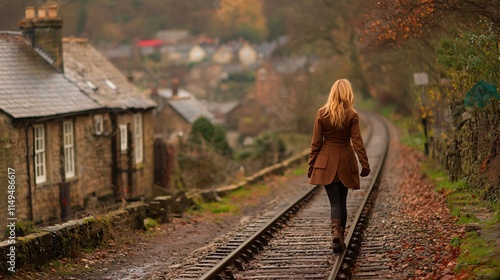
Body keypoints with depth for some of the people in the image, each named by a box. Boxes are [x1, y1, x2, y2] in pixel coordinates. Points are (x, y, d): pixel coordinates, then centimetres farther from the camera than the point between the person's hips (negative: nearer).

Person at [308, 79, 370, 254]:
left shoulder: (322, 114, -4)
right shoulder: (352, 115, -7)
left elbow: (316, 142, -1)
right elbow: (357, 141, -9)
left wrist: (311, 165, 6)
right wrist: (365, 164, -6)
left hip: (326, 163, 0)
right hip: (345, 162, 0)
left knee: (335, 201, -1)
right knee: (342, 201, 14)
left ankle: (336, 232, -26)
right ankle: (340, 237, 15)